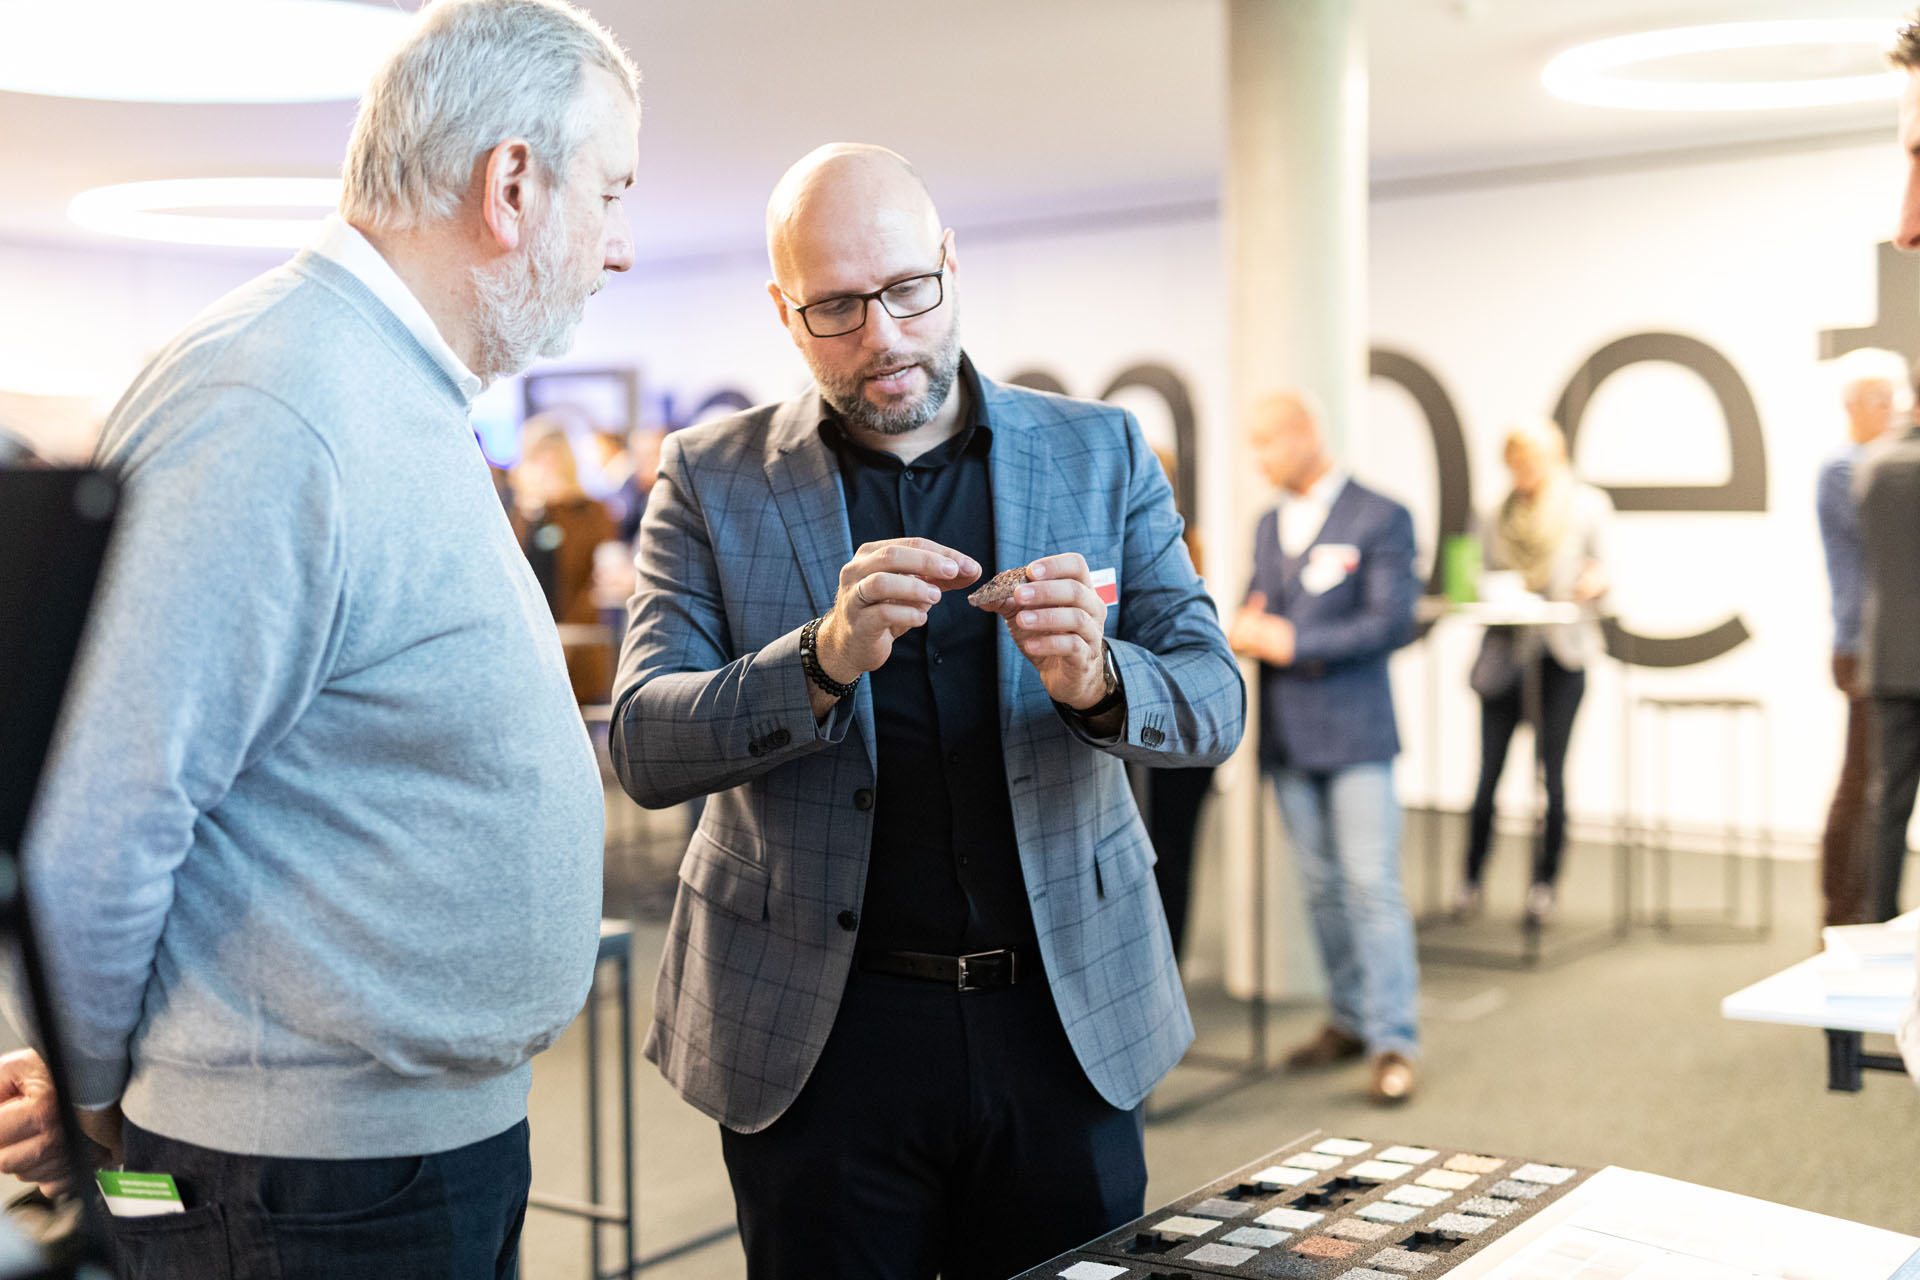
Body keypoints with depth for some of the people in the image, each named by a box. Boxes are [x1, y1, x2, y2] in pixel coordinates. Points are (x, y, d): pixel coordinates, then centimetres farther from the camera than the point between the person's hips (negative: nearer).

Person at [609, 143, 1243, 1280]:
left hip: (1069, 1018, 2)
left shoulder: (1100, 452, 3)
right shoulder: (712, 481, -1)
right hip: (817, 1034, -1)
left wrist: (1096, 680, -24)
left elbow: (1215, 699, -1)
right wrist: (824, 660, -28)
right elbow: (645, 748, -9)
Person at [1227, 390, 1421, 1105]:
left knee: (1371, 884, -8)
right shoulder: (1270, 525, 16)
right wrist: (1245, 631, -3)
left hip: (1353, 731, -6)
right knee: (1320, 886, 11)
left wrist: (1291, 645, -16)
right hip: (1288, 737, 6)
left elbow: (1392, 622, -13)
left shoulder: (1380, 519, -6)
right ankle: (1351, 1019, 22)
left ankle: (1393, 1043, -3)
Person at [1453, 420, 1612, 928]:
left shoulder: (1589, 506, 5)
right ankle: (1471, 881, 10)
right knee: (1489, 768, -2)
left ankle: (1543, 885, 7)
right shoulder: (1499, 517, 12)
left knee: (1552, 771, -4)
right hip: (1506, 647, 2)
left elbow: (1601, 571, 4)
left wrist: (1596, 582, -18)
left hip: (1562, 644, -2)